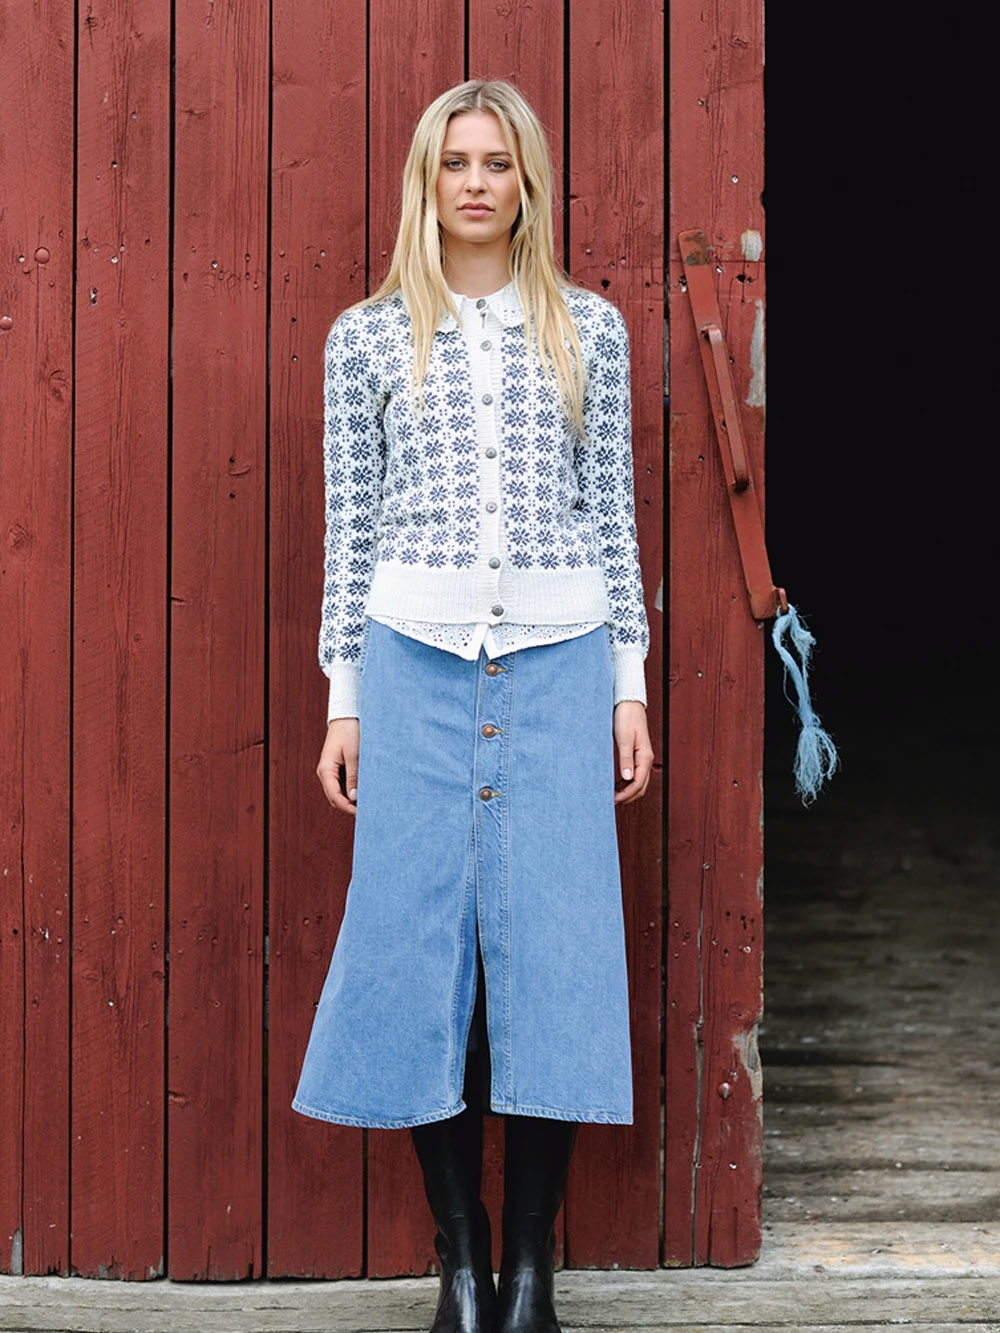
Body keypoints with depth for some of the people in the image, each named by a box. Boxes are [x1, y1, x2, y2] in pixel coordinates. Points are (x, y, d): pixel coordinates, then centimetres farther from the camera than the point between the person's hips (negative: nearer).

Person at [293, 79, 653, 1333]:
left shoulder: (588, 329, 8)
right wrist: (344, 698, 4)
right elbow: (349, 526, 7)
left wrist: (631, 684, 6)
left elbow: (612, 511, 8)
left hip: (558, 657, 0)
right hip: (416, 656, 0)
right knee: (417, 934, -1)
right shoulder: (367, 337, 6)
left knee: (552, 938, -2)